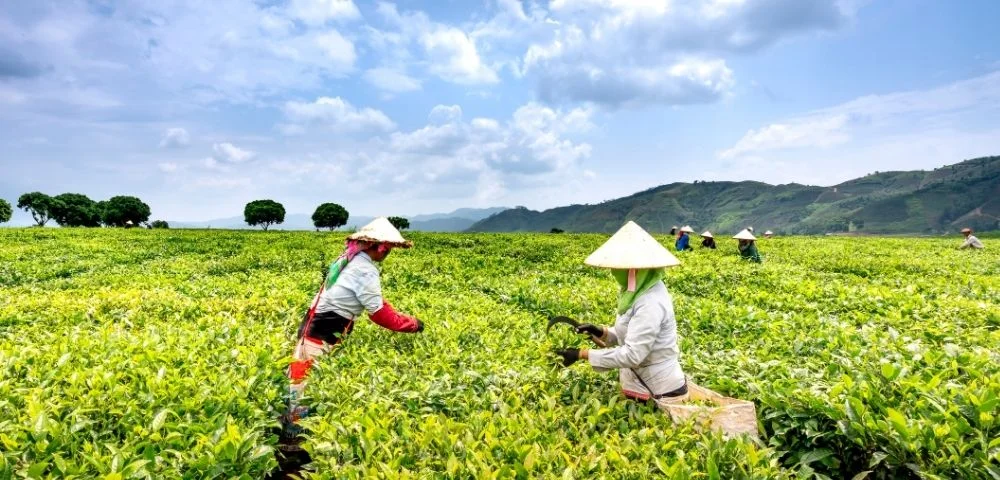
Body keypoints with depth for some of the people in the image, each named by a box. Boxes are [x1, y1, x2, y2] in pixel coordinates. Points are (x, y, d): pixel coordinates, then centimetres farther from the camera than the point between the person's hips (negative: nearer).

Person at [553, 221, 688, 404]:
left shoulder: (650, 303, -26)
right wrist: (601, 332, -5)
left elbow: (632, 355, -28)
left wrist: (582, 354, -24)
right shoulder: (640, 291, 3)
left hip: (662, 393, -9)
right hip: (643, 386, 9)